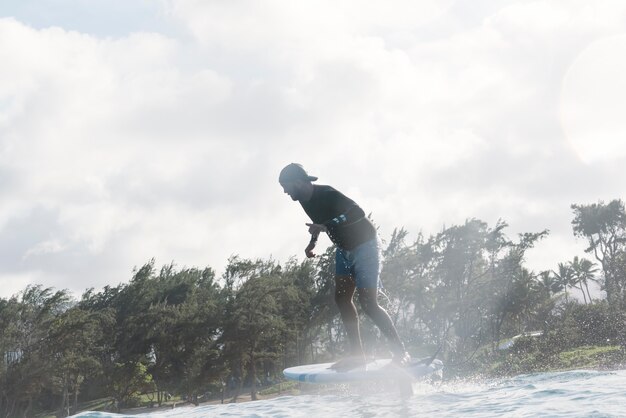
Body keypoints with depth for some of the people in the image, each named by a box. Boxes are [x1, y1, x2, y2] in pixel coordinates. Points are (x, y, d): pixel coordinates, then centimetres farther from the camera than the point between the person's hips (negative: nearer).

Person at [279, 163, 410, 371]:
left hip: (365, 246, -9)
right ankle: (357, 354, 10)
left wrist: (325, 227, -36)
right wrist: (313, 242, 9)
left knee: (368, 303, -11)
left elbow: (357, 214, -33)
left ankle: (401, 352, -4)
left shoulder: (327, 195, -27)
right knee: (341, 299, 5)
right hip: (344, 249, 9)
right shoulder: (306, 200, 0)